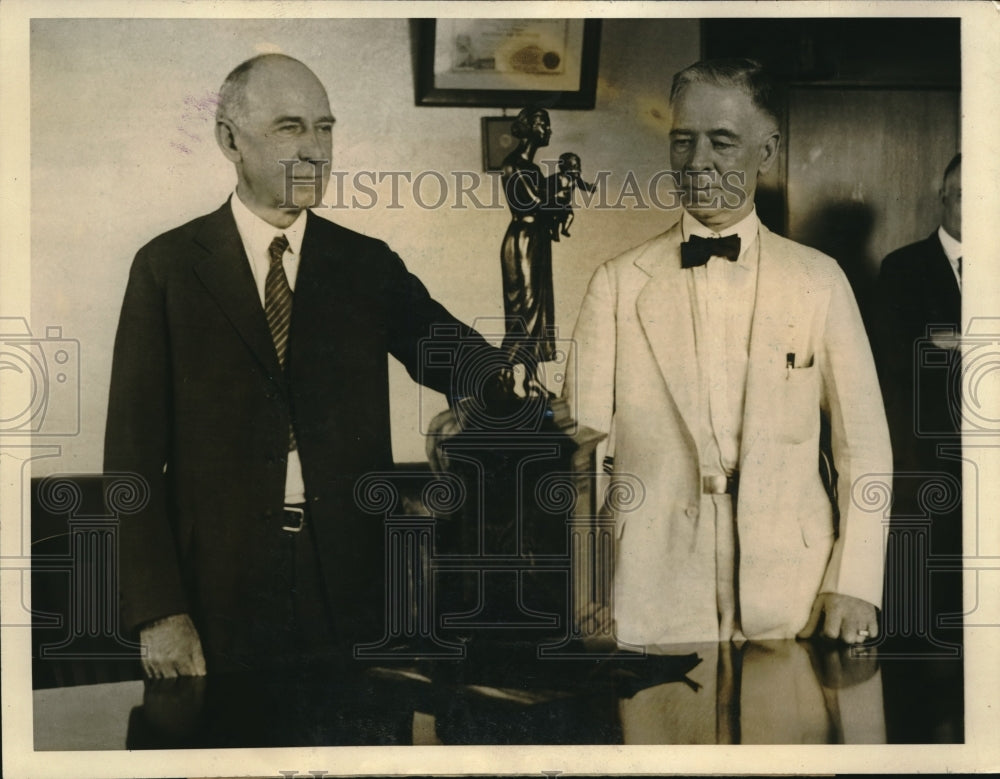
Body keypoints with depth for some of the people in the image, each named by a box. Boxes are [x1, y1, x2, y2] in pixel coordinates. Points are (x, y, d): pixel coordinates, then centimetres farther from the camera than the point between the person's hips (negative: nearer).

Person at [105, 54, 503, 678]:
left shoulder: (367, 264, 7)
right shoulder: (167, 267, 0)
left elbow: (455, 356, -4)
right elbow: (134, 449, -2)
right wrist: (157, 612, -8)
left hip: (350, 585, 2)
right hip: (220, 591, -1)